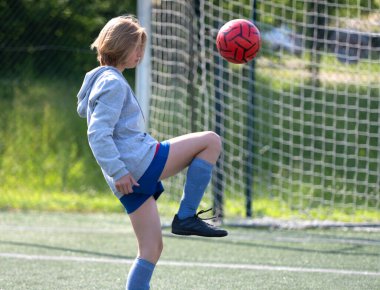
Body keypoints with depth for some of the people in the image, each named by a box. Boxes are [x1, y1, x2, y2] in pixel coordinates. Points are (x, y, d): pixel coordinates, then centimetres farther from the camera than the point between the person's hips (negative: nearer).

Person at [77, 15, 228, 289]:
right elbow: (98, 134, -19)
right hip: (140, 162, -10)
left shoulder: (102, 80, 21)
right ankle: (186, 216, -7)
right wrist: (119, 172, -22)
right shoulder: (113, 83, -10)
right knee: (211, 140, -7)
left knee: (152, 247, 11)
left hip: (130, 177, 10)